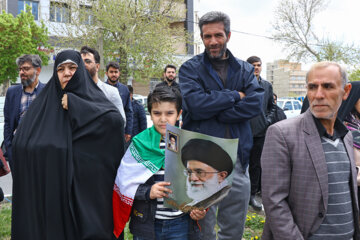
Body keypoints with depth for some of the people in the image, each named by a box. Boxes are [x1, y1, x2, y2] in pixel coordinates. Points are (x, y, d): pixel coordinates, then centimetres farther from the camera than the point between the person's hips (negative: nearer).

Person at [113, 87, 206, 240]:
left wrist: (200, 209, -7)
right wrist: (147, 192, -19)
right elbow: (123, 183, -4)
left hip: (181, 225, 1)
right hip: (146, 225, 0)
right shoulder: (139, 144, -4)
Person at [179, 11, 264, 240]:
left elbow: (256, 103, -6)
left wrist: (214, 113, -13)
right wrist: (235, 96, -6)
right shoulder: (190, 69, 2)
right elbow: (196, 105, -16)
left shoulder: (245, 70, 11)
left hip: (237, 158, 3)